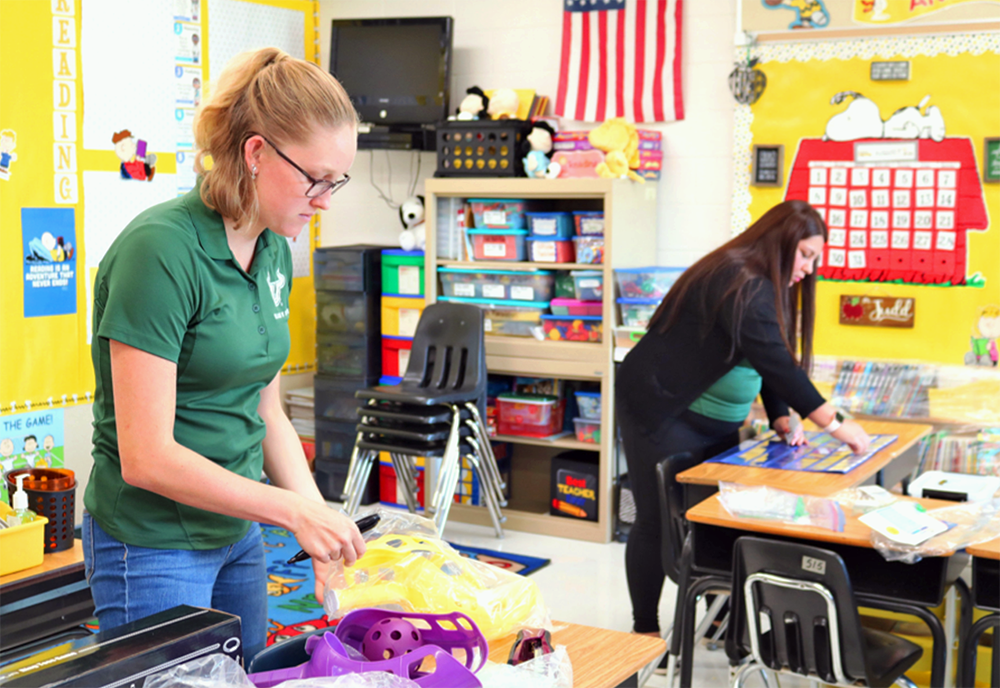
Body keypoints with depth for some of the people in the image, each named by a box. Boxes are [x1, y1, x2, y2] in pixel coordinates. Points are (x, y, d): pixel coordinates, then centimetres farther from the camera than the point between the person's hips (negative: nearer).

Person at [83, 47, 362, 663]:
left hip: (237, 534, 8)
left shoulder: (275, 252, 2)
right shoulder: (161, 249, -23)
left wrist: (322, 522, -1)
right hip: (152, 545, -8)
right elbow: (146, 456, -25)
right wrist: (294, 511, -23)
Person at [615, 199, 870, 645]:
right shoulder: (739, 283, -22)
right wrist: (833, 423, -31)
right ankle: (645, 632, 6)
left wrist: (781, 417, -6)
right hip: (659, 410, -10)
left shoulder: (769, 287, 10)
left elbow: (777, 361, 10)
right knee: (659, 520, -4)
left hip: (714, 422, 10)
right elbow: (773, 360, -31)